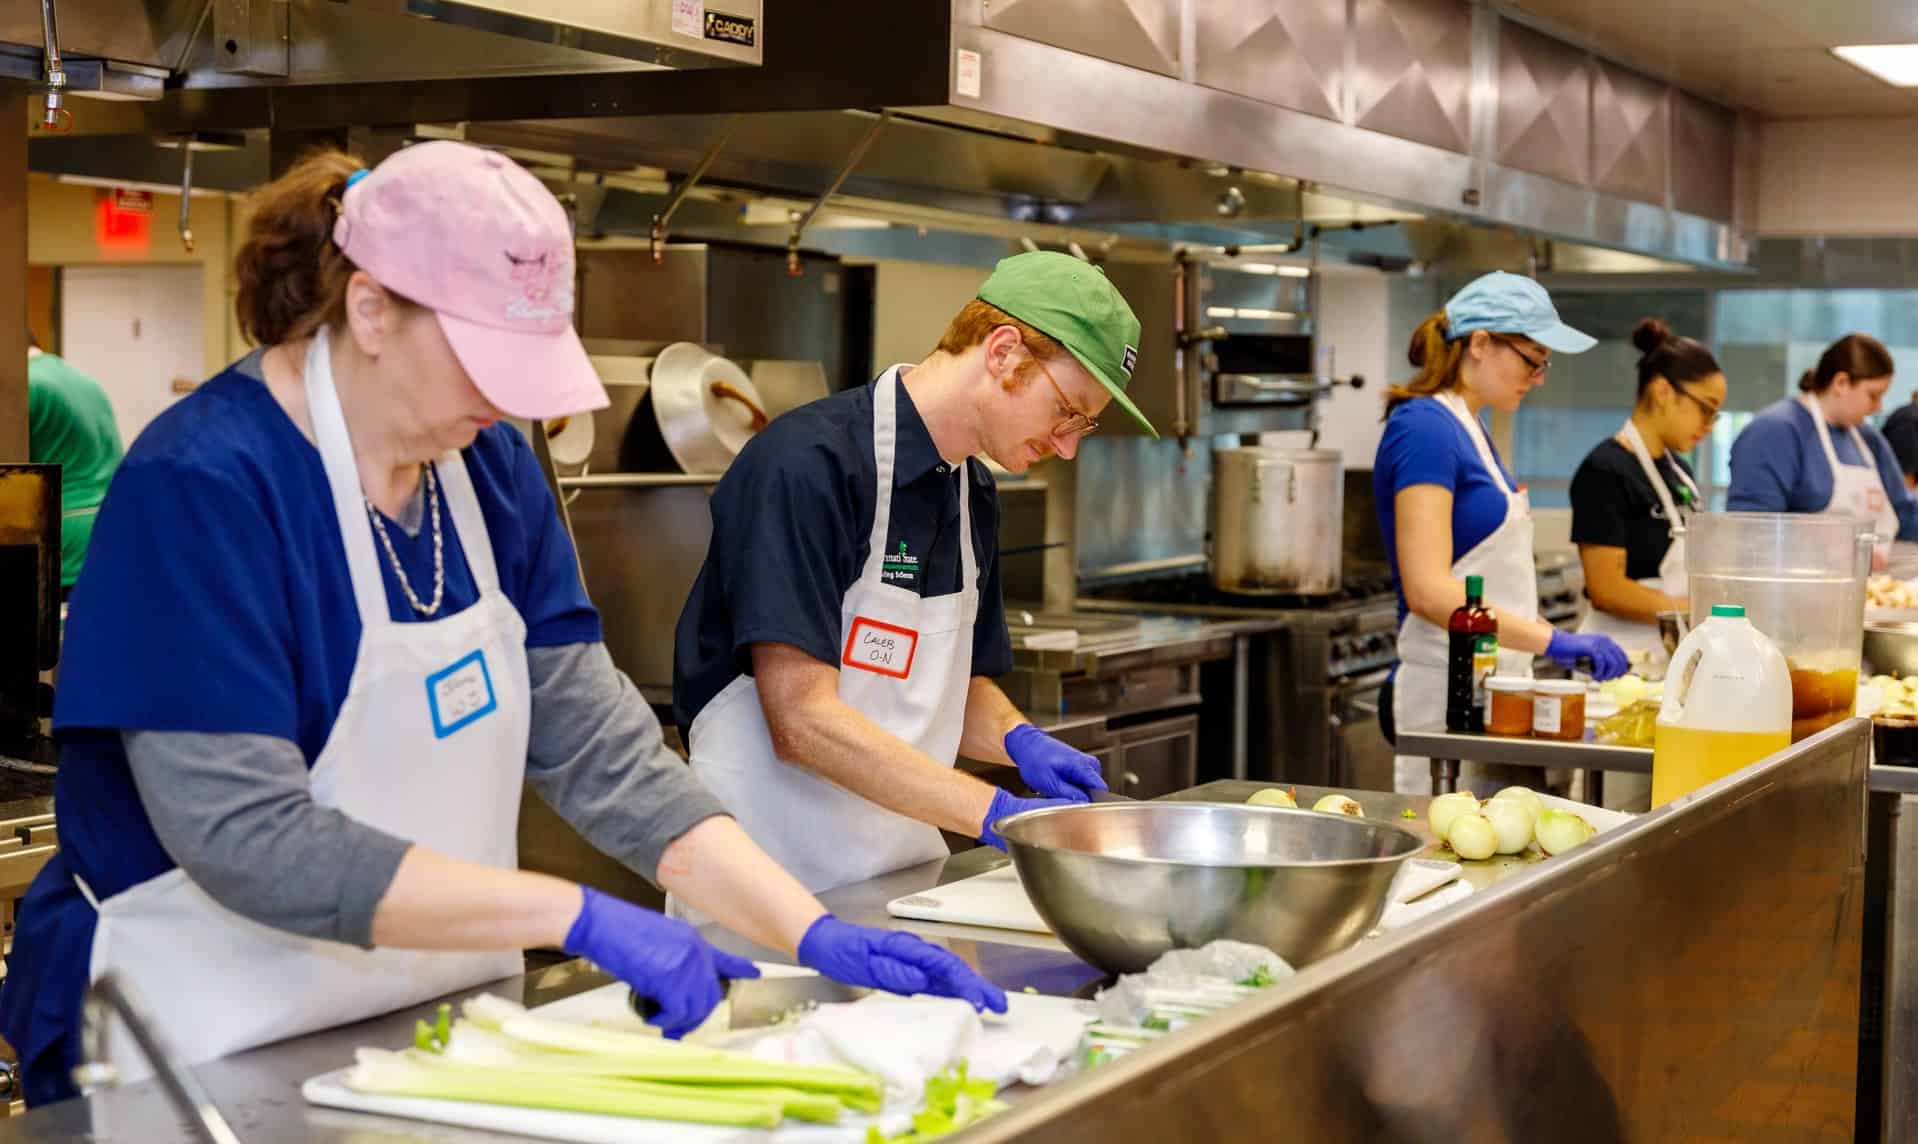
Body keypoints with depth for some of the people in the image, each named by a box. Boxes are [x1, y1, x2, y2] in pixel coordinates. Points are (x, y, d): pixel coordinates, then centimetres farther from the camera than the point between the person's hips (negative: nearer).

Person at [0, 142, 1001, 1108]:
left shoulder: (489, 468, 1)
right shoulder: (200, 487, -20)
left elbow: (599, 745, -1)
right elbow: (247, 837, -26)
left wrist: (813, 933, -12)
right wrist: (577, 916, -28)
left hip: (443, 1026, 7)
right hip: (222, 1053, -6)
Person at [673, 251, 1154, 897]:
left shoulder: (974, 495, 11)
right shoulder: (808, 467, -17)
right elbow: (801, 720, -22)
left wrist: (1019, 741, -1)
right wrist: (995, 814, -23)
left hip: (907, 873, 7)